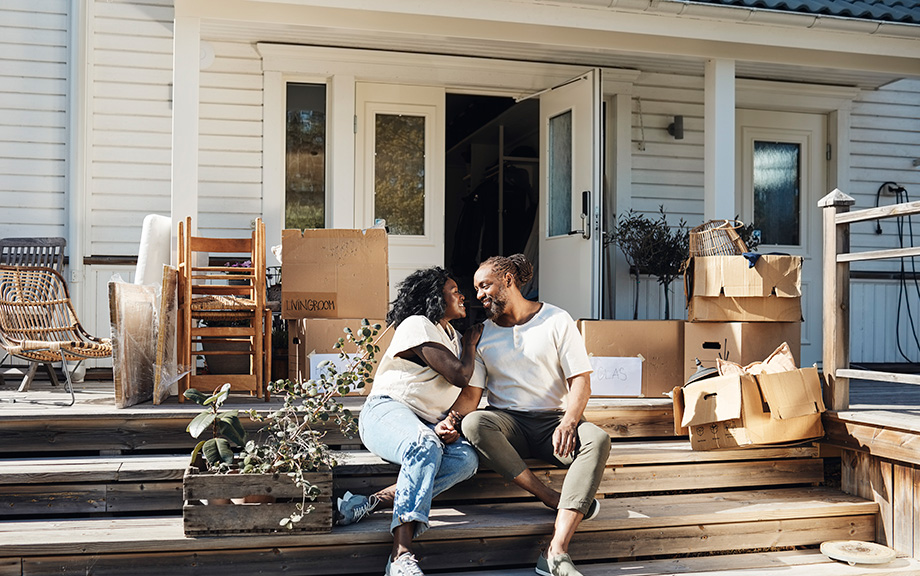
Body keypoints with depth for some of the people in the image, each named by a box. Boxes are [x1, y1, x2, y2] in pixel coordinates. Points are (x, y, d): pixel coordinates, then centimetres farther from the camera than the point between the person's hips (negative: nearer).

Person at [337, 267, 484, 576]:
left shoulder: (453, 337, 22)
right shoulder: (417, 325, -7)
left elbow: (464, 394, 16)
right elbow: (459, 376, -14)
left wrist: (450, 422, -6)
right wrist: (470, 346, 6)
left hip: (428, 424, 8)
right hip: (386, 409, -7)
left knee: (467, 458, -25)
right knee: (425, 446, -41)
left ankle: (372, 502, -30)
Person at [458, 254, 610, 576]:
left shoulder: (556, 321, 4)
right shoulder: (480, 334, 9)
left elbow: (580, 379, -3)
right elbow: (470, 394, 3)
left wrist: (568, 422, -22)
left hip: (552, 420, -1)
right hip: (507, 421, 1)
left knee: (597, 440, -33)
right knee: (473, 424, -34)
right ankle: (555, 500, -28)